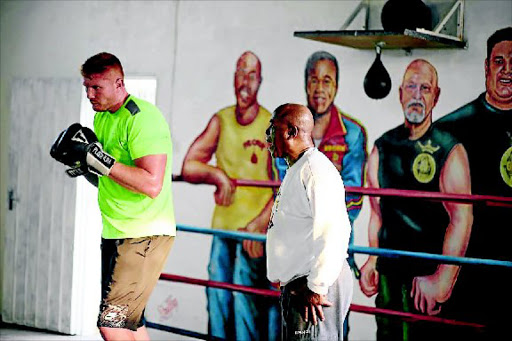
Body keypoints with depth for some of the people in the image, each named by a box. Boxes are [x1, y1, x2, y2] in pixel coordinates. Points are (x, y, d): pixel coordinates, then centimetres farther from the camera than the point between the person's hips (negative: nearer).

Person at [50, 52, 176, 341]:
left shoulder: (143, 117, -16)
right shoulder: (101, 117, 12)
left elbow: (152, 184, -25)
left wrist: (101, 160, -26)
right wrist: (86, 167, 0)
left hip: (145, 236, -9)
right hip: (115, 234, 9)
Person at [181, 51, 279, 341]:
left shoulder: (272, 126, -7)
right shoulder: (221, 121, 7)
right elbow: (188, 167, 7)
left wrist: (259, 224, -17)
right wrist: (218, 175, -9)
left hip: (255, 232, -5)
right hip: (222, 227, 5)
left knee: (246, 303, -7)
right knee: (218, 301, 7)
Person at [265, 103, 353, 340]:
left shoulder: (316, 170, -15)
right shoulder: (295, 171, 19)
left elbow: (332, 232, -25)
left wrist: (316, 288, -23)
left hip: (315, 286, -11)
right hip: (295, 286, 11)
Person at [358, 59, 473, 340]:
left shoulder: (449, 150, -8)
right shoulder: (383, 147, 8)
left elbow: (462, 218, -15)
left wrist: (442, 279, -21)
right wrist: (373, 261, 9)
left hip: (428, 274, -4)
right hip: (388, 273, 5)